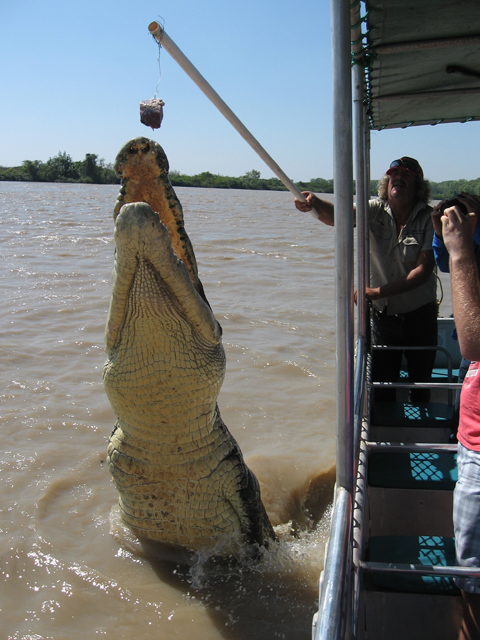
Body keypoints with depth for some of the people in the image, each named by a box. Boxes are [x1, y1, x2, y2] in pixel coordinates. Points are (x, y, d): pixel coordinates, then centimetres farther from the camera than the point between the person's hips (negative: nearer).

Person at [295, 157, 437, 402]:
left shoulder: (428, 218, -12)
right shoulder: (376, 211, -7)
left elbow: (424, 269, -18)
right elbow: (338, 216, -25)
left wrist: (379, 291, -25)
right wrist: (315, 204, -46)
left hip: (419, 315, -1)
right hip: (383, 314, 2)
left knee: (420, 385, 14)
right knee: (381, 387, 10)